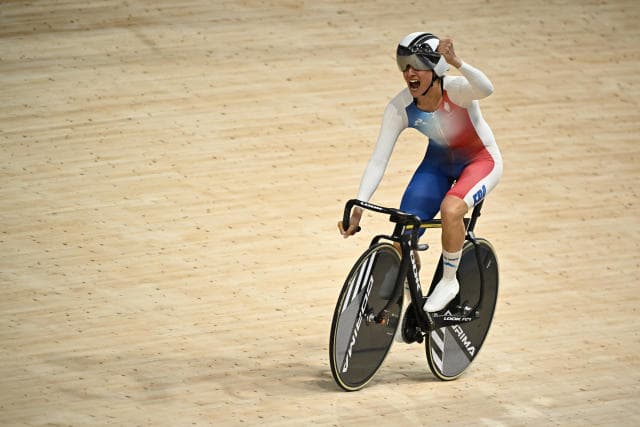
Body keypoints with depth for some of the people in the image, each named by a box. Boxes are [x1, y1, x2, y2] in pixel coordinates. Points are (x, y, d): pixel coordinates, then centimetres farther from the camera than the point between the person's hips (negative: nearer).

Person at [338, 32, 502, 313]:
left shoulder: (455, 89, -32)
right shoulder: (400, 108, -22)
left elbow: (486, 89, -55)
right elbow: (378, 161, -21)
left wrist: (456, 63, -72)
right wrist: (358, 208, -29)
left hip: (480, 160, -4)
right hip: (439, 162, 4)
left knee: (450, 210, -34)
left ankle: (449, 281, -8)